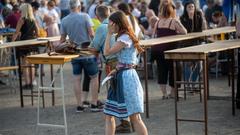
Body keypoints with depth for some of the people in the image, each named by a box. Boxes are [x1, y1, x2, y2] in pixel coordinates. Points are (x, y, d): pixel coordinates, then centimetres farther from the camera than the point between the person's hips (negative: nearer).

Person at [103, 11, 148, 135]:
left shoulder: (125, 38, -14)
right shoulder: (123, 37, 16)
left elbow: (107, 52, -16)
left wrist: (109, 34, -11)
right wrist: (117, 70, 10)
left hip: (126, 78, -10)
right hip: (121, 77, 10)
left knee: (134, 117, -7)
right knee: (109, 114, 10)